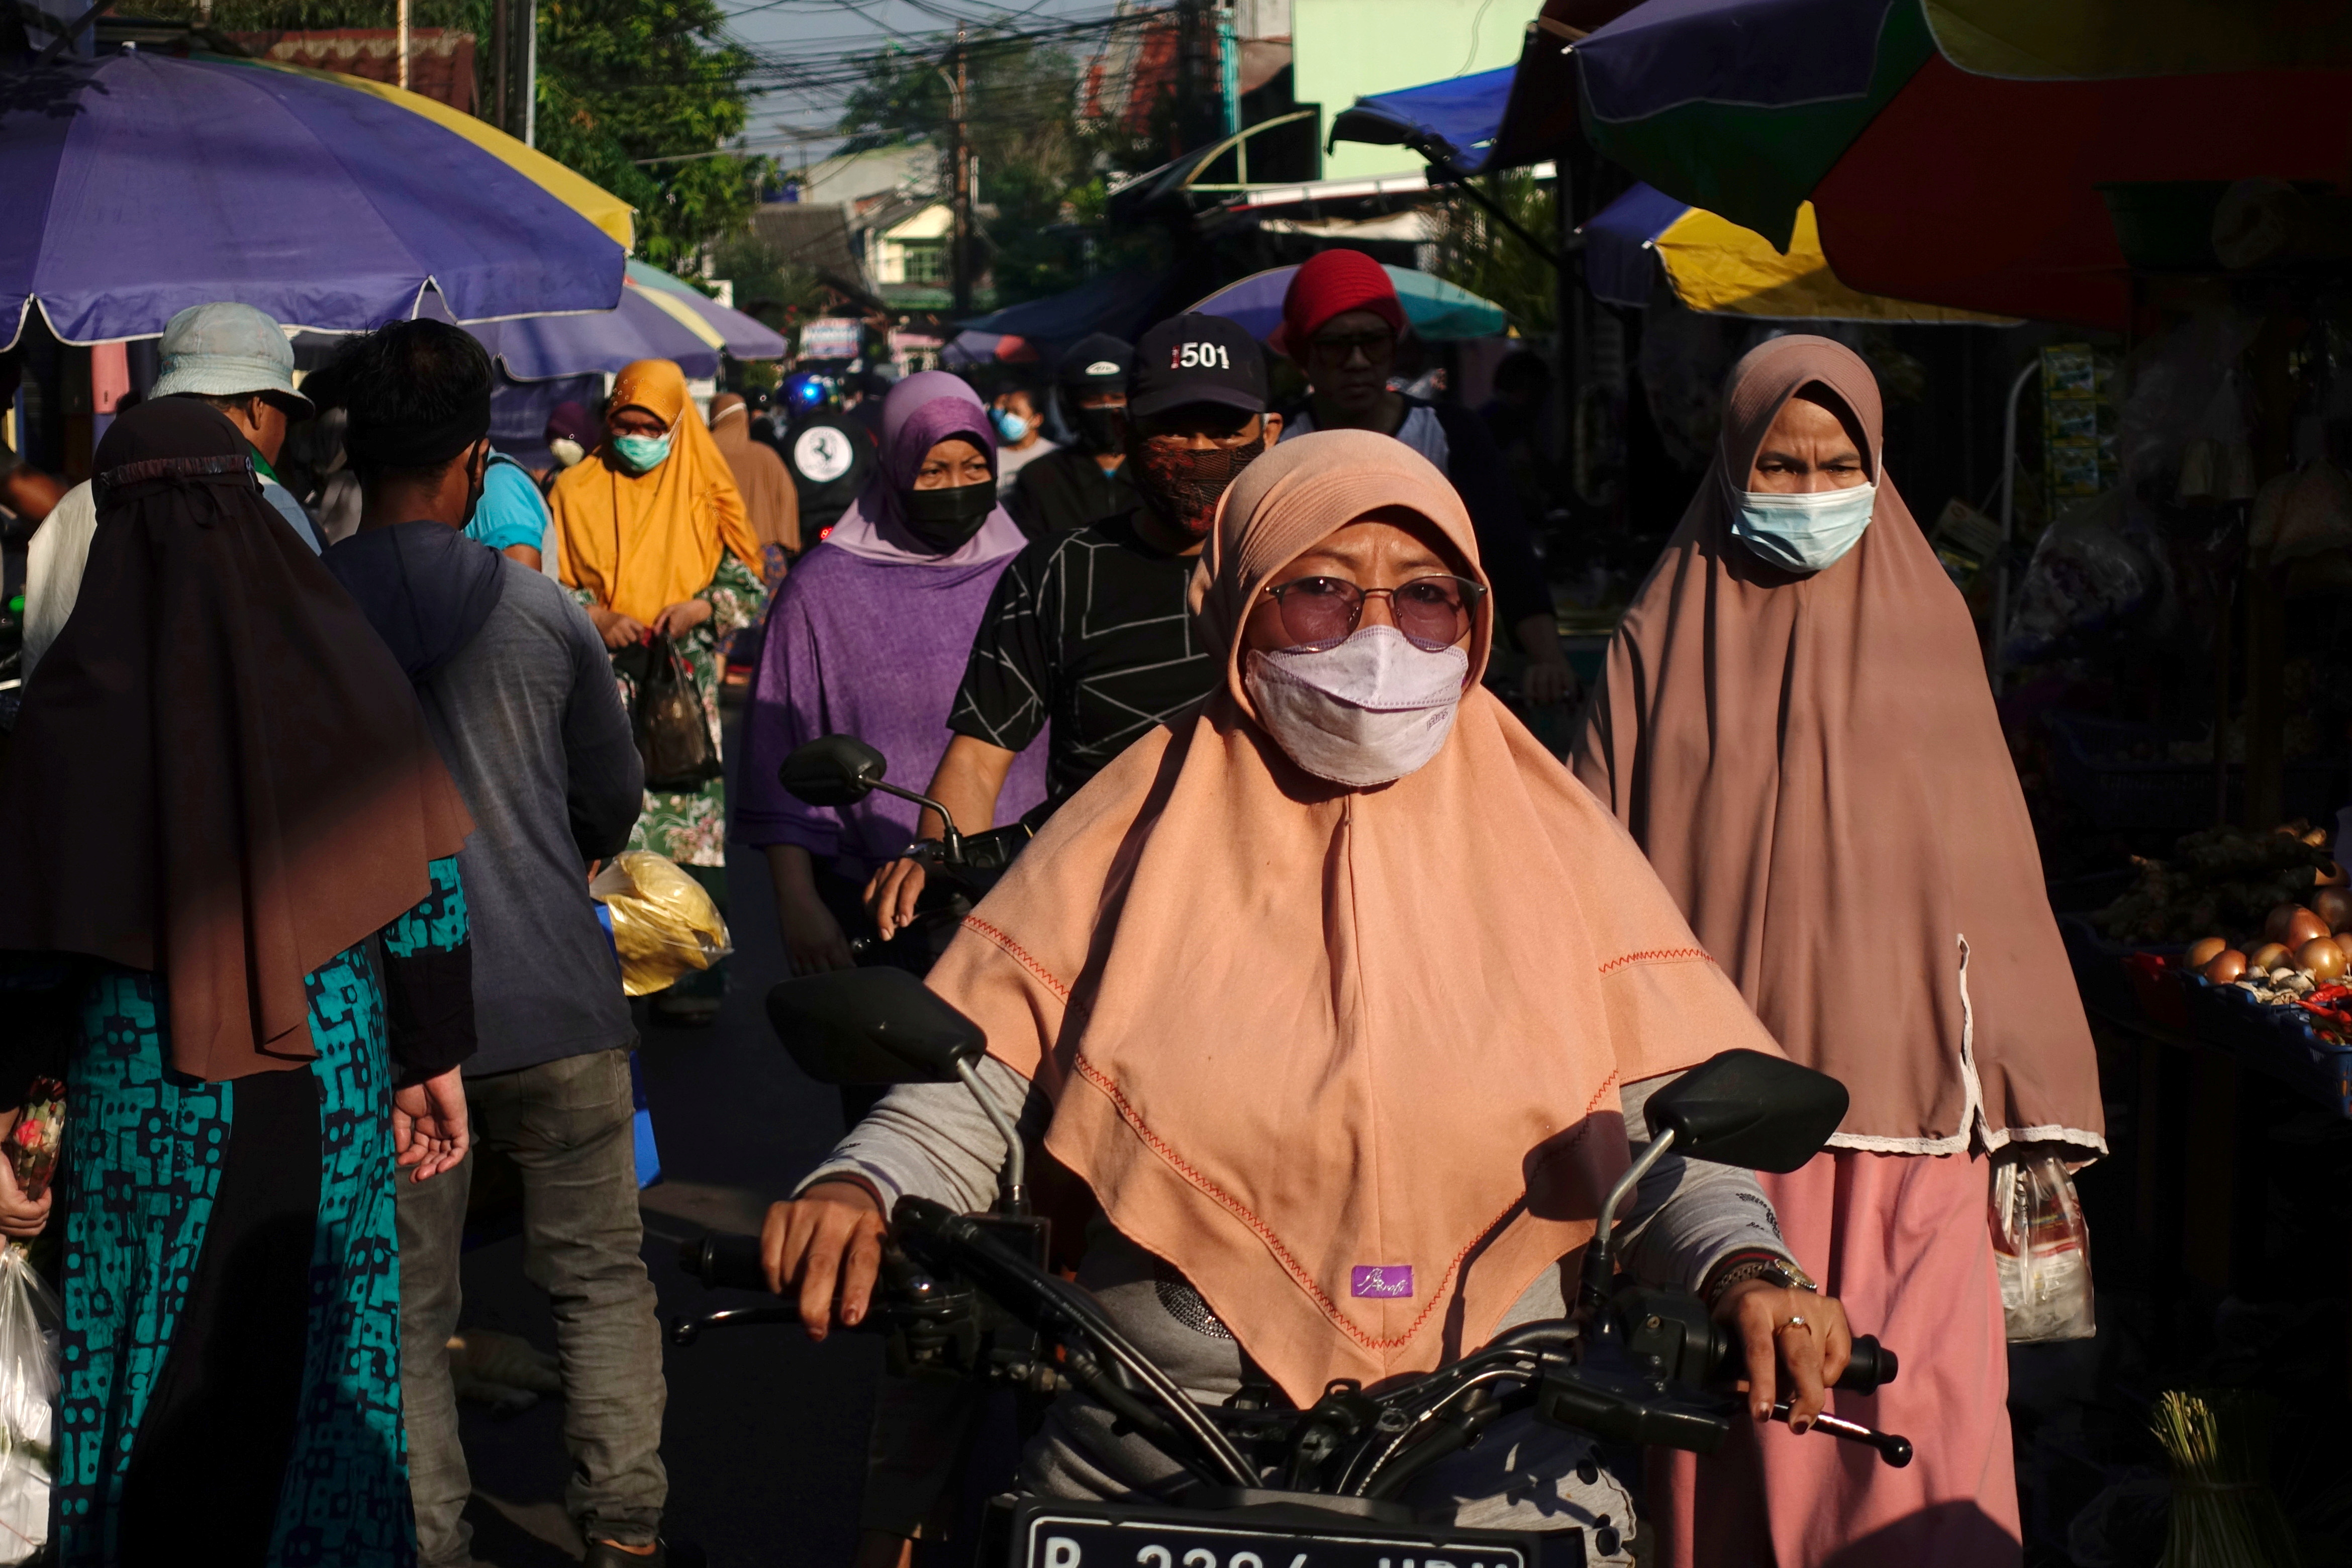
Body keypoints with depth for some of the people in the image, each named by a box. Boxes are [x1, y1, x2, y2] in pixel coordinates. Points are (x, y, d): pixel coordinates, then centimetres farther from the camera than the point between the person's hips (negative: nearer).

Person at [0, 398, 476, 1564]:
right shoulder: (339, 662, -6)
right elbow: (427, 883, -3)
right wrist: (433, 1057, 8)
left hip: (145, 1088, -2)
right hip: (331, 1079, 2)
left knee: (154, 1379, 14)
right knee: (316, 1358, 15)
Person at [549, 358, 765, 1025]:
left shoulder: (704, 494, 8)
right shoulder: (574, 492, 9)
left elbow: (747, 583, 9)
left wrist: (700, 609, -10)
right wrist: (595, 619, -9)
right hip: (599, 691, 0)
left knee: (689, 825, -5)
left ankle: (694, 972, 1)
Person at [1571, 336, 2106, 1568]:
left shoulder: (1925, 626, 9)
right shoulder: (1666, 640, 6)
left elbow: (1989, 866, 9)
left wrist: (2022, 1101, 4)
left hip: (1903, 1100, 0)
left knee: (1919, 1425, -9)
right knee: (1741, 1425, 0)